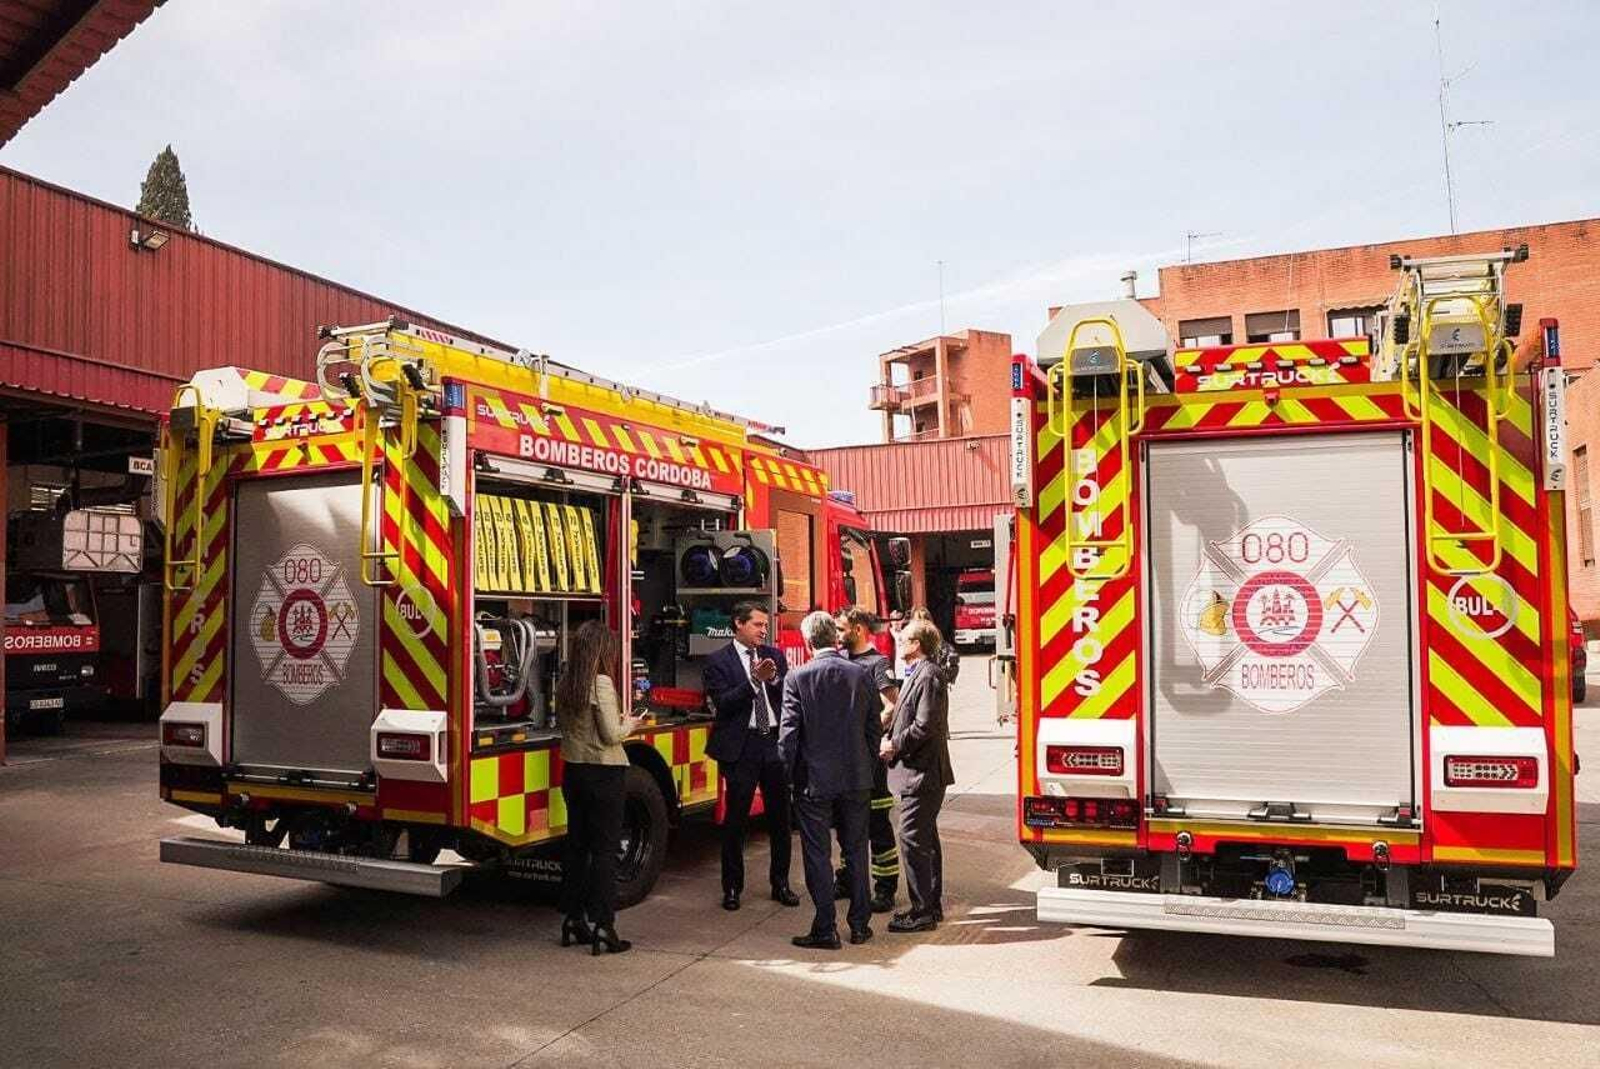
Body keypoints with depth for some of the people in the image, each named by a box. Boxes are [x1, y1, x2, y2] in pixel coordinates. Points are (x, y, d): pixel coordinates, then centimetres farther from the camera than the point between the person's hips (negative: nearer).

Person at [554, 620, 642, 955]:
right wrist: (629, 723, 3)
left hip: (572, 771, 7)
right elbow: (611, 735, -18)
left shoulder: (565, 684, 5)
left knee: (576, 845, 14)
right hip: (603, 773, -7)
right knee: (604, 850, -1)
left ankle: (573, 921, 21)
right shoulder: (601, 683, -17)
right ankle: (602, 927, 2)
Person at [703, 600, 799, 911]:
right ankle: (732, 887, 16)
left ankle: (780, 883, 23)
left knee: (780, 816, 10)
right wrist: (754, 679, -20)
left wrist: (774, 679, -13)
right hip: (741, 747, -4)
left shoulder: (775, 655, 10)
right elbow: (723, 703, -12)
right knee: (735, 819, 3)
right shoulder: (718, 661, -2)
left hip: (775, 743, 4)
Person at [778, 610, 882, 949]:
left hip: (814, 781, -3)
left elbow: (789, 732, -10)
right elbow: (874, 729, 4)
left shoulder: (797, 678, -10)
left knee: (818, 855, 5)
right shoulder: (861, 675, -1)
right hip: (857, 779, 4)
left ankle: (825, 930, 8)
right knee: (856, 851, 14)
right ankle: (860, 924, 22)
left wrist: (788, 775, 1)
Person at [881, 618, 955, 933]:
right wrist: (890, 738, 5)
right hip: (918, 772, 11)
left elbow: (925, 726, -23)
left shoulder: (928, 676, -17)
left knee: (914, 841, -7)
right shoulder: (917, 674, 15)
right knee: (925, 840, 16)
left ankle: (923, 912, -1)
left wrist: (895, 745, -13)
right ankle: (931, 905, 26)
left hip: (921, 773, -11)